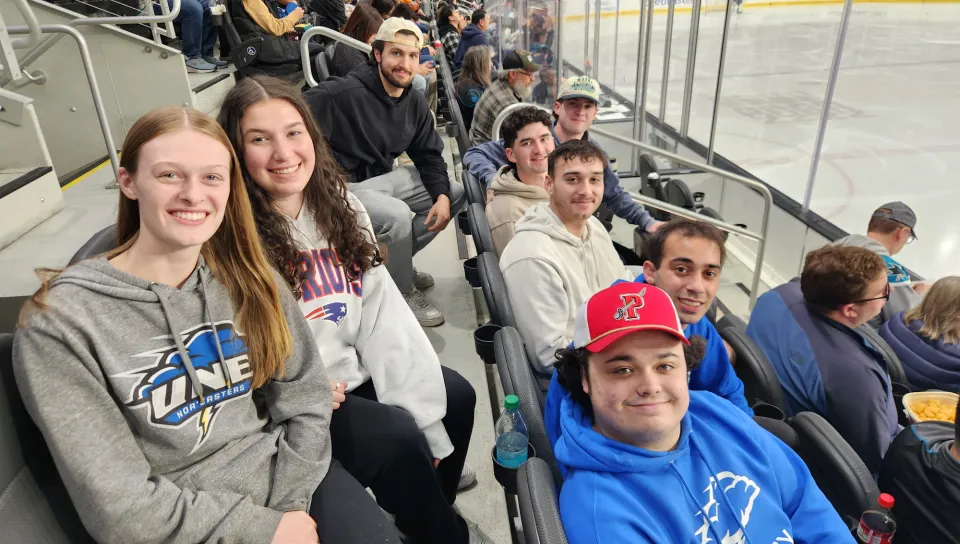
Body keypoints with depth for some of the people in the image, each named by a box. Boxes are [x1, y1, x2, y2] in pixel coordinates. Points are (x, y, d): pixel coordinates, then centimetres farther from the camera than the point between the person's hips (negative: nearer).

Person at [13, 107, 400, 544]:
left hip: (282, 472, 4)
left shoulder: (249, 279, -2)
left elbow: (306, 399, 2)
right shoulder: (60, 322, -13)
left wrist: (289, 504, -8)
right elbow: (122, 507, -13)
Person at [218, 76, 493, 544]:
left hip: (357, 368, 7)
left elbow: (383, 308, -4)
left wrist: (421, 409, -8)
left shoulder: (338, 203, 0)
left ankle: (432, 503, 32)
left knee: (455, 395, 5)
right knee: (397, 438, -20)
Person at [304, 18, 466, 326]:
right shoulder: (344, 93, -22)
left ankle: (396, 261, 12)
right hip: (345, 187, -8)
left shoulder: (415, 104, 3)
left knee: (455, 193, 4)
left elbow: (429, 155, 8)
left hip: (384, 178, 8)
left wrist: (442, 196, -10)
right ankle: (402, 292, -6)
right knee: (397, 215, -34)